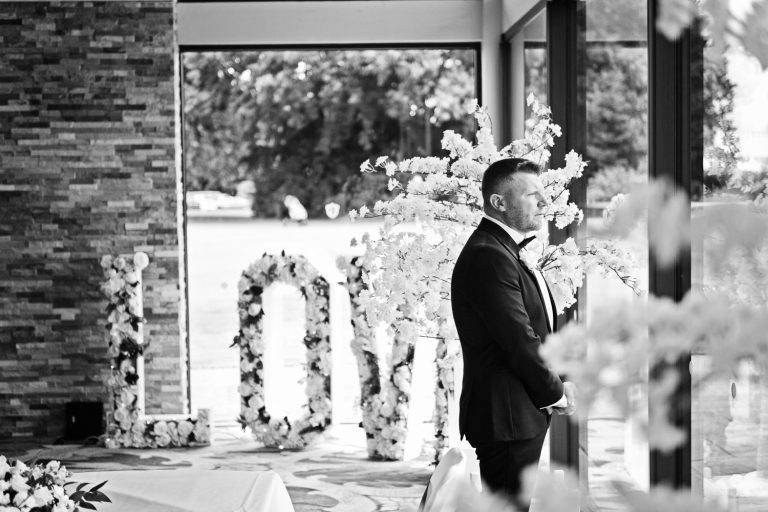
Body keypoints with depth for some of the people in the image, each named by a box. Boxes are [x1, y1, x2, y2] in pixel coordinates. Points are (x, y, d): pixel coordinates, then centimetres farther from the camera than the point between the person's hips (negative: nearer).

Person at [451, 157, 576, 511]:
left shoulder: (506, 250, 15)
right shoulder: (488, 257, -20)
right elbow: (519, 341, -22)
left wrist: (557, 381, 4)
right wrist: (556, 394, -10)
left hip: (523, 414, 10)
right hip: (506, 415, -10)